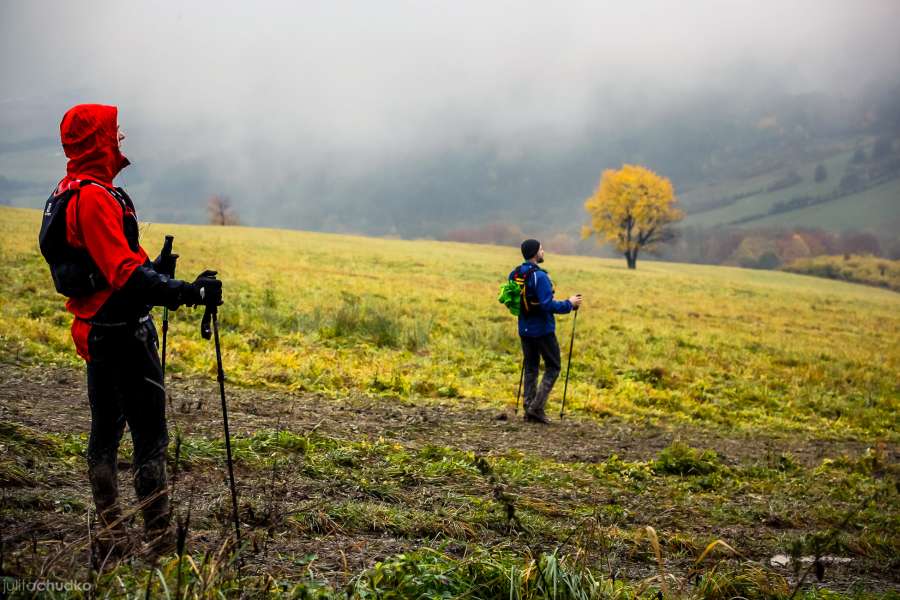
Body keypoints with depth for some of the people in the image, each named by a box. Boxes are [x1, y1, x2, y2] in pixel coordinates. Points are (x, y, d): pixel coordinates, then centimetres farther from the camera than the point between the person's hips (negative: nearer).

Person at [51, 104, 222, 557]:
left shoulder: (67, 193, 13)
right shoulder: (94, 197, -20)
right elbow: (125, 273, -27)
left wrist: (153, 269, 29)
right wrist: (186, 292, -30)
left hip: (94, 330, 11)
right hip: (122, 331, -11)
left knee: (105, 430, 15)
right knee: (150, 436, -6)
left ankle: (109, 538, 24)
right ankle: (160, 543, -3)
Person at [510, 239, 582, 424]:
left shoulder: (514, 275, 4)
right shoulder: (539, 276, -20)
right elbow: (548, 305, -24)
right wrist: (569, 304, -11)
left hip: (525, 329, 7)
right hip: (543, 330, -7)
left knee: (530, 368, 14)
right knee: (552, 368, 5)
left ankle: (529, 410, 14)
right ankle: (537, 407, -3)